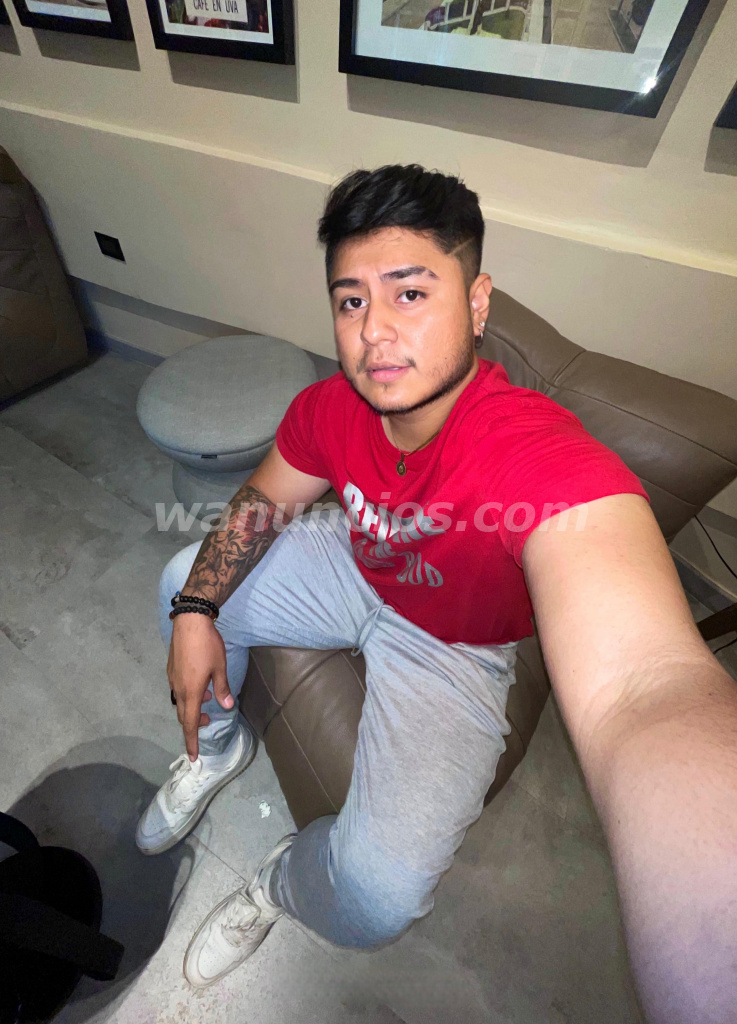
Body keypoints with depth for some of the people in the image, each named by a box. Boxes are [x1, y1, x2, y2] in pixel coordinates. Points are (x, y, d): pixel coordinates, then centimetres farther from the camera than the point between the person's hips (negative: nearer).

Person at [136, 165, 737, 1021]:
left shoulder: (546, 460, -40)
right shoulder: (331, 406, -18)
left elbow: (641, 690, -56)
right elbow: (264, 499, -1)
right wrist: (195, 612, -13)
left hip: (454, 646, -4)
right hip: (357, 572, 6)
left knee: (378, 894, -19)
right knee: (182, 580, 8)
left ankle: (277, 885, 23)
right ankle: (218, 745, 36)